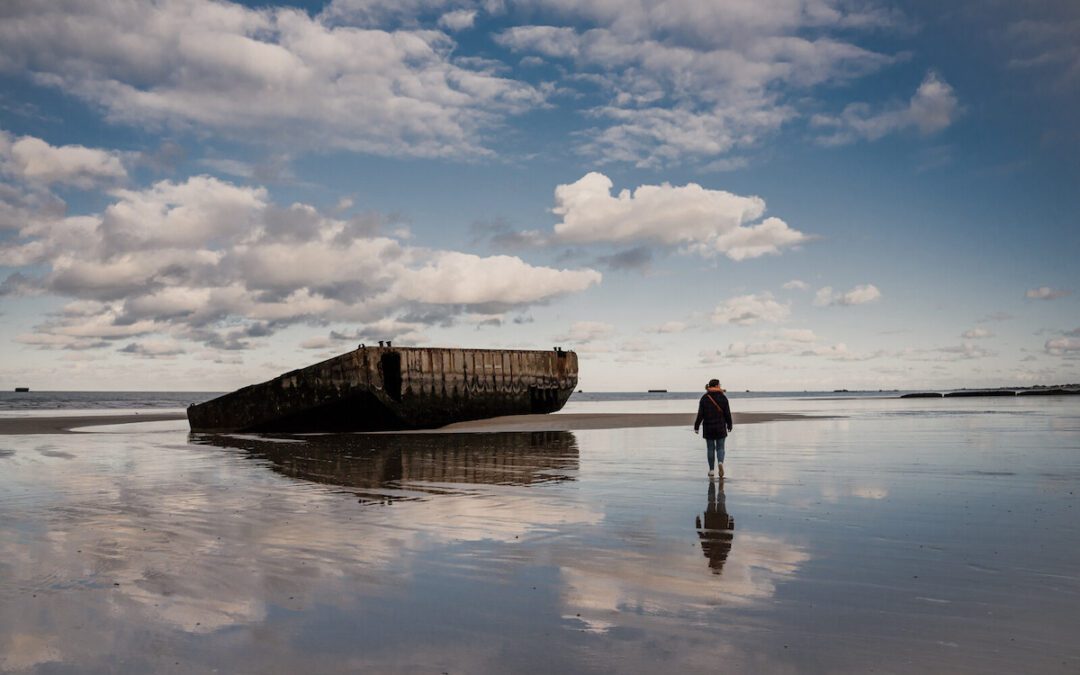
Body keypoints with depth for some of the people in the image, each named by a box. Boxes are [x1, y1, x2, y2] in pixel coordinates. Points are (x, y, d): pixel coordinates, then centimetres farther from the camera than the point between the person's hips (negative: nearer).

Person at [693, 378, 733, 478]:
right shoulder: (723, 398, -5)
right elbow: (727, 413, -3)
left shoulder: (704, 398, -4)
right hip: (720, 427, -1)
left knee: (710, 448, 9)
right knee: (720, 448, 7)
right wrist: (729, 425, 9)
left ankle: (711, 470, 11)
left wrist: (696, 426, 1)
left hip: (708, 428, 1)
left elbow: (700, 414, -6)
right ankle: (720, 462, -20)